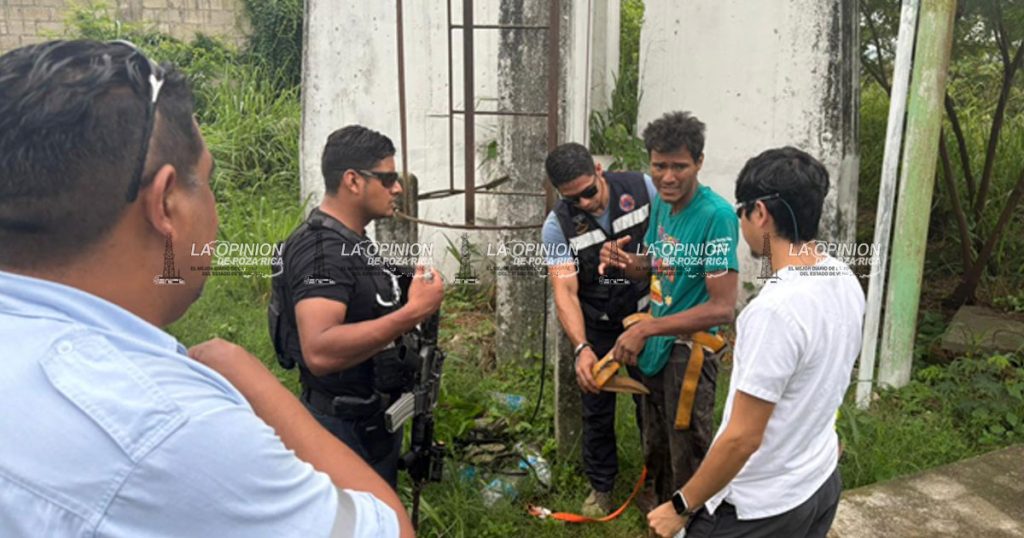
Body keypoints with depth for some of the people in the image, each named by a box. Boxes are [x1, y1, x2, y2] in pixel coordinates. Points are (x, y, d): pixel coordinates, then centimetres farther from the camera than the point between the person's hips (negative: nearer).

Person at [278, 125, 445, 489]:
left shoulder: (355, 241, 8)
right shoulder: (321, 248, -24)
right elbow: (319, 352, -37)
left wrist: (414, 305, 9)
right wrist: (413, 312, -35)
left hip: (376, 421, 10)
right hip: (346, 429, -10)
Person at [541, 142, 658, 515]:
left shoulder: (643, 188, -16)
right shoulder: (557, 226, -18)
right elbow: (565, 291, -25)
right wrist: (581, 348, -39)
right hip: (595, 327, 0)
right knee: (597, 409, 12)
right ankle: (601, 486, 33)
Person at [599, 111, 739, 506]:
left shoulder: (716, 215, -22)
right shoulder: (661, 202, 2)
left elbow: (722, 308, -25)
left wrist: (646, 329, -24)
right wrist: (624, 261, -8)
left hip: (688, 352, -8)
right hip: (654, 347, 8)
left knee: (688, 464, 9)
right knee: (655, 453, 23)